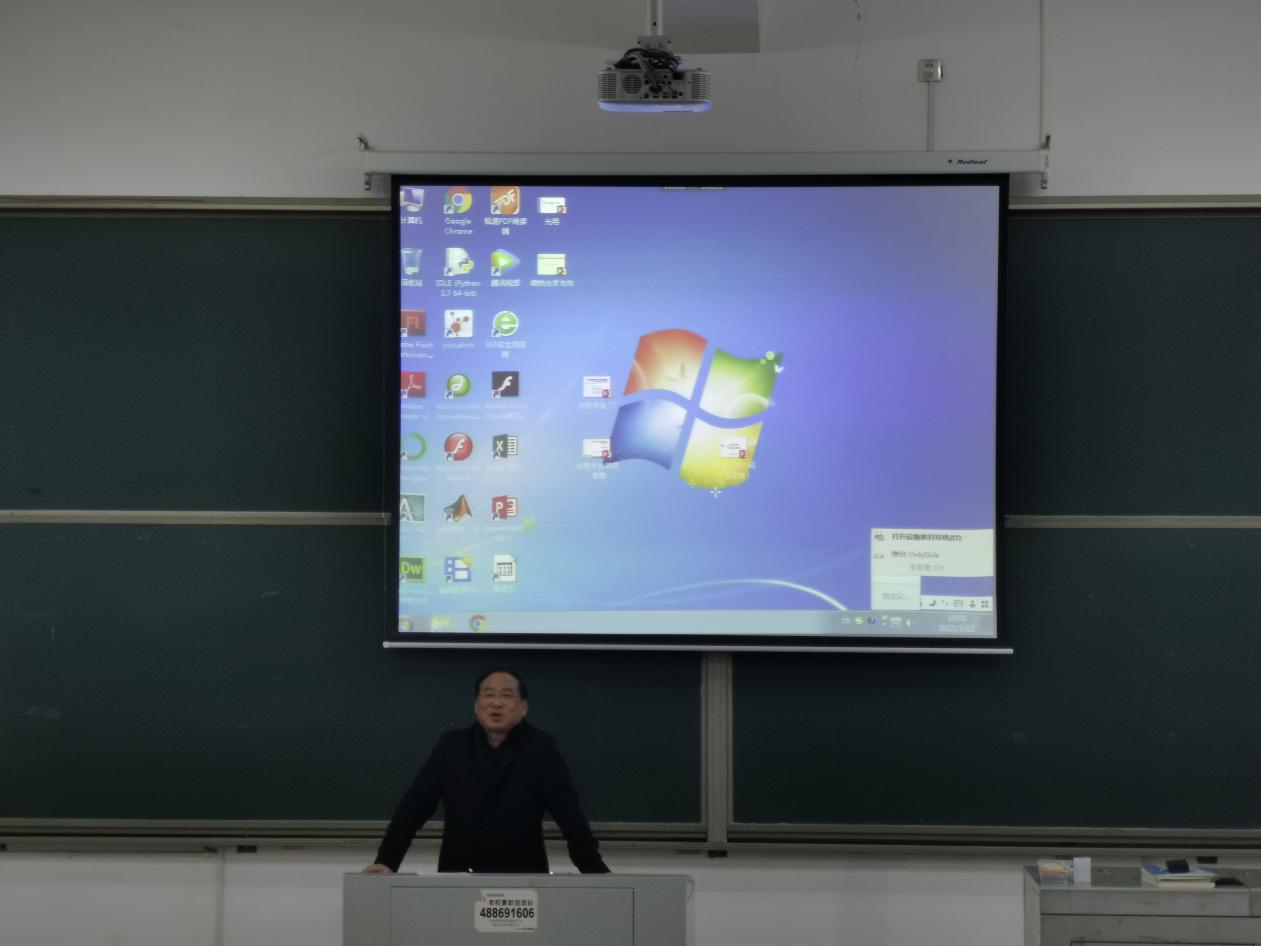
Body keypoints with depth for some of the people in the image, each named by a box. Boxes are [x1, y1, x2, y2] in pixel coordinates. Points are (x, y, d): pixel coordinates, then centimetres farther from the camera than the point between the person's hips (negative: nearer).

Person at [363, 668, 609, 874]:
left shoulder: (540, 748, 1)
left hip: (522, 877, -1)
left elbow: (569, 813, -6)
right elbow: (414, 806, 2)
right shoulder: (451, 746, 7)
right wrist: (386, 862, -8)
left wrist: (595, 873, -15)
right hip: (457, 876, 2)